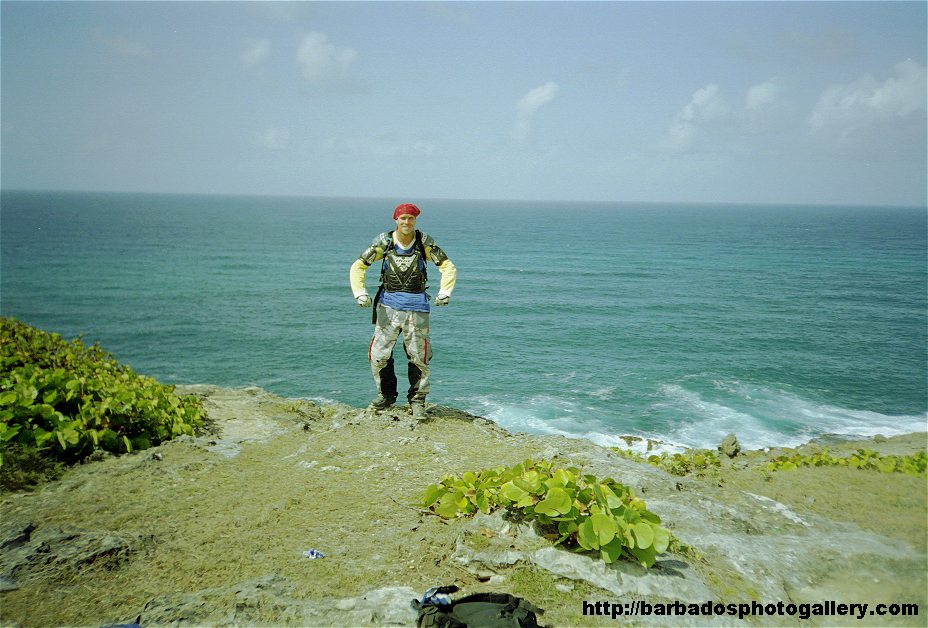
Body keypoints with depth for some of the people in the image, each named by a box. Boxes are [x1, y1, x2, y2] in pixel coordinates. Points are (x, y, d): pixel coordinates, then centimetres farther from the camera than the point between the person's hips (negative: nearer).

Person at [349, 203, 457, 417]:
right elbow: (358, 266, 3)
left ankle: (417, 399, 19)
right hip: (388, 304, 1)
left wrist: (444, 292, -11)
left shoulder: (424, 242, -3)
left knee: (419, 355, 1)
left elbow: (448, 267, 2)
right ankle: (386, 394, 23)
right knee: (378, 354, 1)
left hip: (416, 305, -1)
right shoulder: (384, 241, -2)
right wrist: (360, 293, -9)